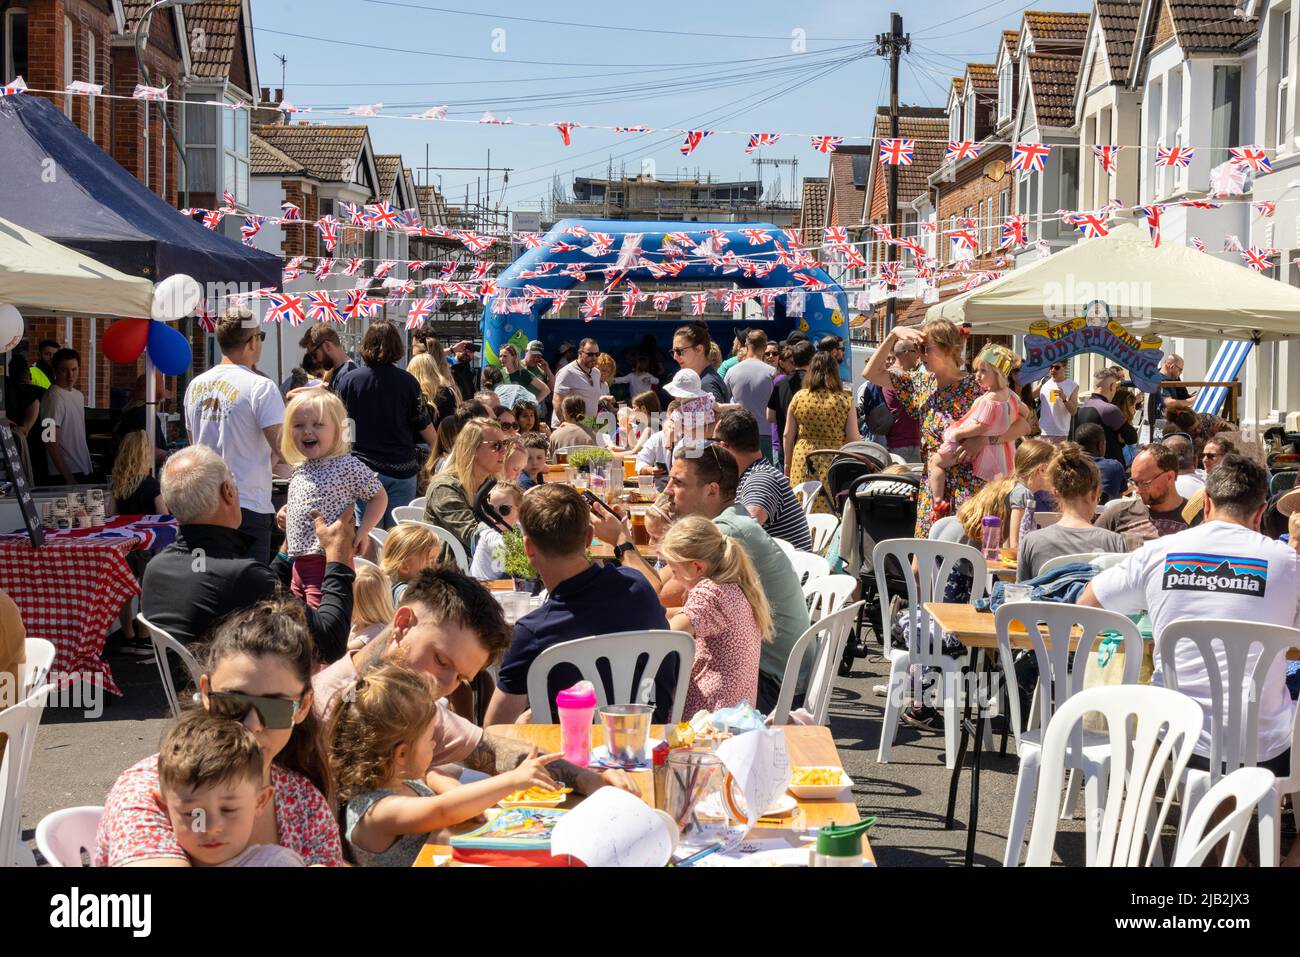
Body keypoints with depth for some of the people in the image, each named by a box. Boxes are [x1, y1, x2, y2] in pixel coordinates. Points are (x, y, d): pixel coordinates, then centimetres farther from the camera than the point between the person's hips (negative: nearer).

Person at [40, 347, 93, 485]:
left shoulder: (78, 395, 13)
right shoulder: (54, 397, -14)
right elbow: (51, 443, -18)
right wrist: (68, 477, -20)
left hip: (83, 472, 8)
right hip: (67, 474, -8)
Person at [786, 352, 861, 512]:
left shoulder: (799, 397, 1)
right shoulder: (845, 400, -4)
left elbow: (787, 436, 6)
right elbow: (853, 438, -3)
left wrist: (787, 463, 20)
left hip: (802, 463, 2)